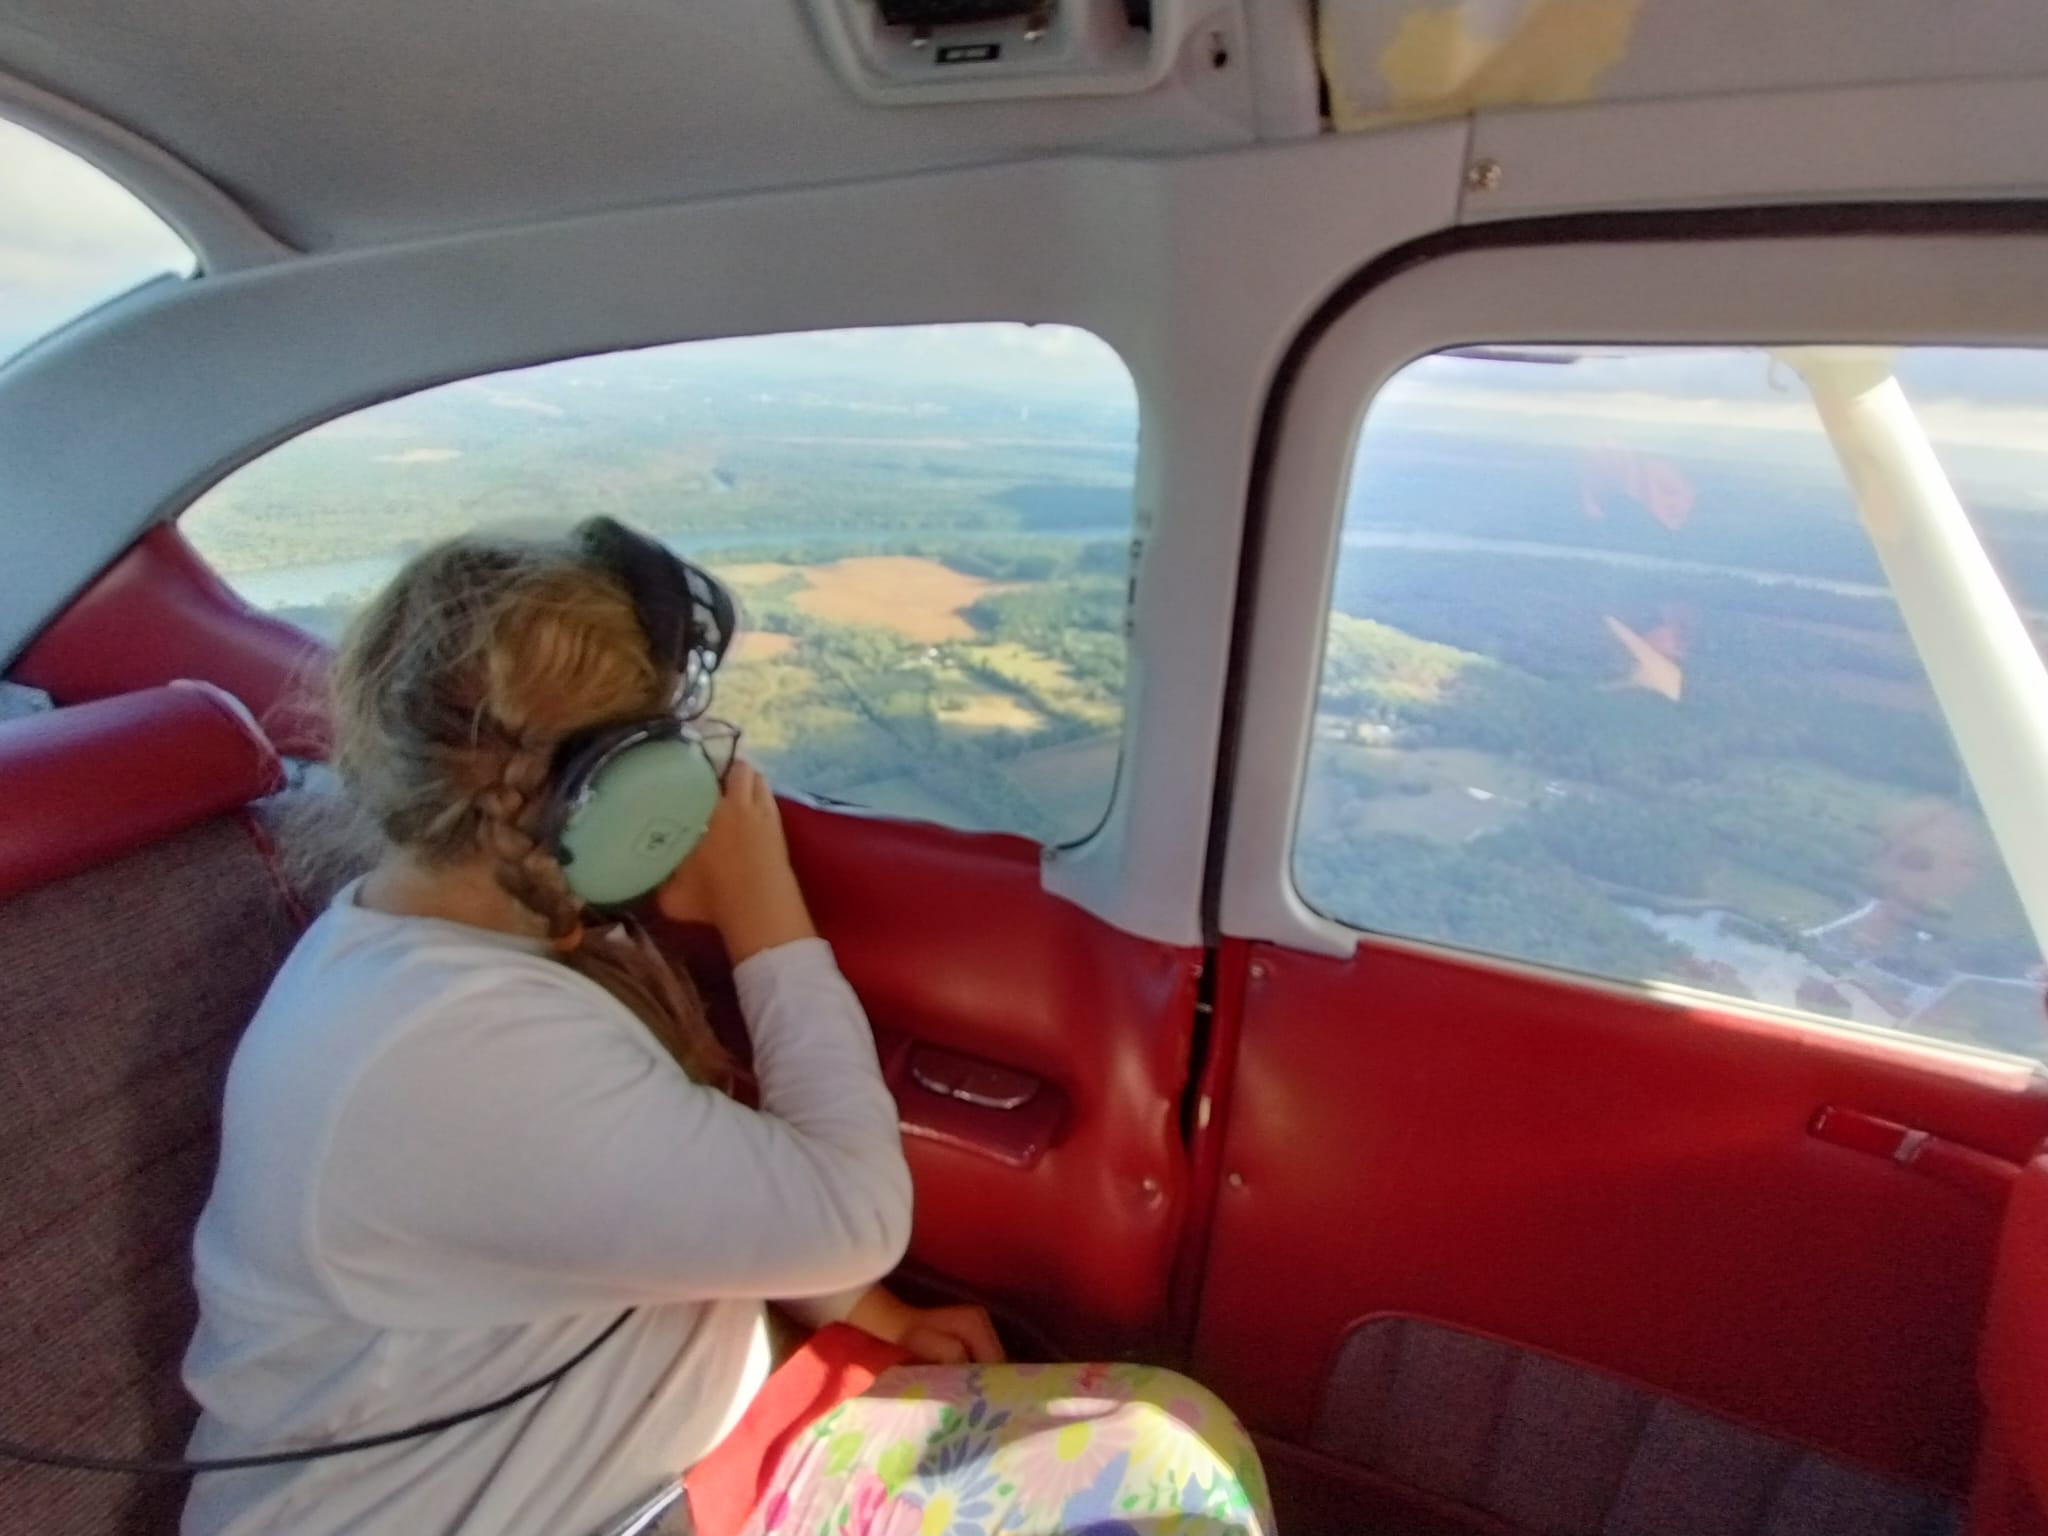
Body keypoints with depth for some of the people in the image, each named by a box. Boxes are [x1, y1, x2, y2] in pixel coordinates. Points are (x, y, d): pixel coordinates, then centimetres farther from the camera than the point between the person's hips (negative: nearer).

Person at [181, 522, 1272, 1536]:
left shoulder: (464, 939, 0)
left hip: (673, 1444, 8)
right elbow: (849, 1217, -26)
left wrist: (872, 1316, 4)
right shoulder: (465, 1044, -31)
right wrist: (767, 909, -21)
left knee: (1177, 1443, 0)